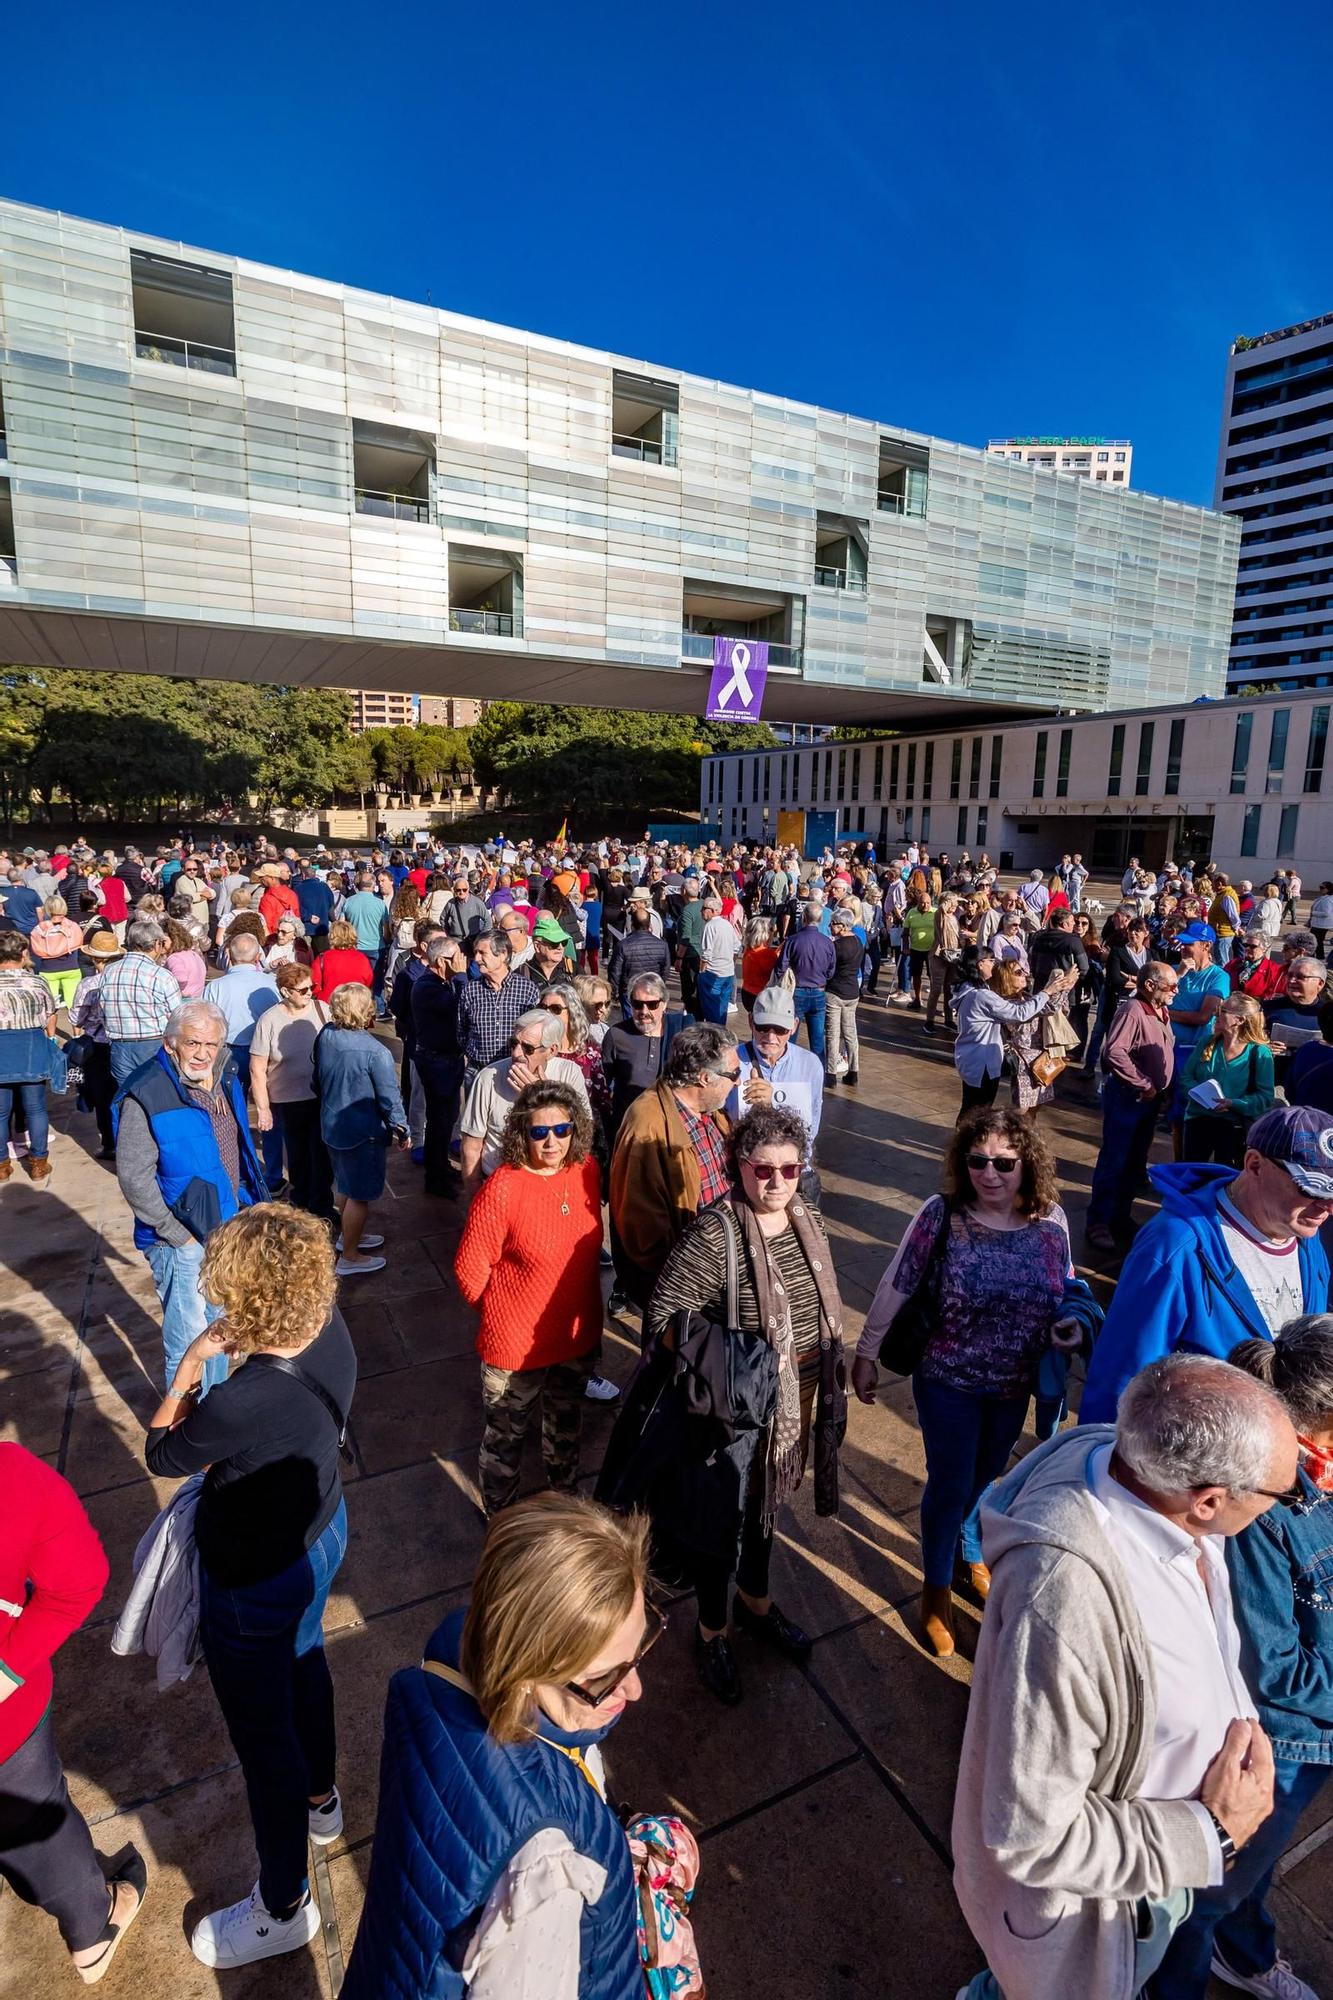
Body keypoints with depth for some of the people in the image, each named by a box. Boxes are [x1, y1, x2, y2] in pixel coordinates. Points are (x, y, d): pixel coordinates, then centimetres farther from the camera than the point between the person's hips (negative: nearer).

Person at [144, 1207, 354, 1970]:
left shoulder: (242, 1405, -41)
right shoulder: (332, 1328, -21)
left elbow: (162, 1454, -17)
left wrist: (190, 1364, -11)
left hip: (255, 1585, -7)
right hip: (320, 1532, 7)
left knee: (264, 1736, 19)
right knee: (305, 1663, 34)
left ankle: (284, 1908, 46)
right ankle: (321, 1800, 63)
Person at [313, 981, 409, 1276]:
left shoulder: (324, 1036, -8)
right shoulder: (375, 1052, -28)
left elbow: (318, 1079, 7)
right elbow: (389, 1097, -19)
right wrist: (401, 1130, -3)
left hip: (331, 1125, 7)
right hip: (363, 1132, -7)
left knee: (344, 1185, 26)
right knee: (359, 1195, 8)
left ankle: (349, 1235, 45)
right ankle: (350, 1257, 20)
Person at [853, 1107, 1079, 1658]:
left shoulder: (1050, 1219, -13)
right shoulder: (941, 1215, -23)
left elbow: (1064, 1289, 4)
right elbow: (894, 1288, -14)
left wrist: (1067, 1323, -18)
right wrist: (865, 1354, -6)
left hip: (1014, 1384, 4)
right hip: (948, 1382, -3)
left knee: (986, 1478, 25)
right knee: (949, 1485, 12)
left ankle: (970, 1552, 55)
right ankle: (936, 1588, 38)